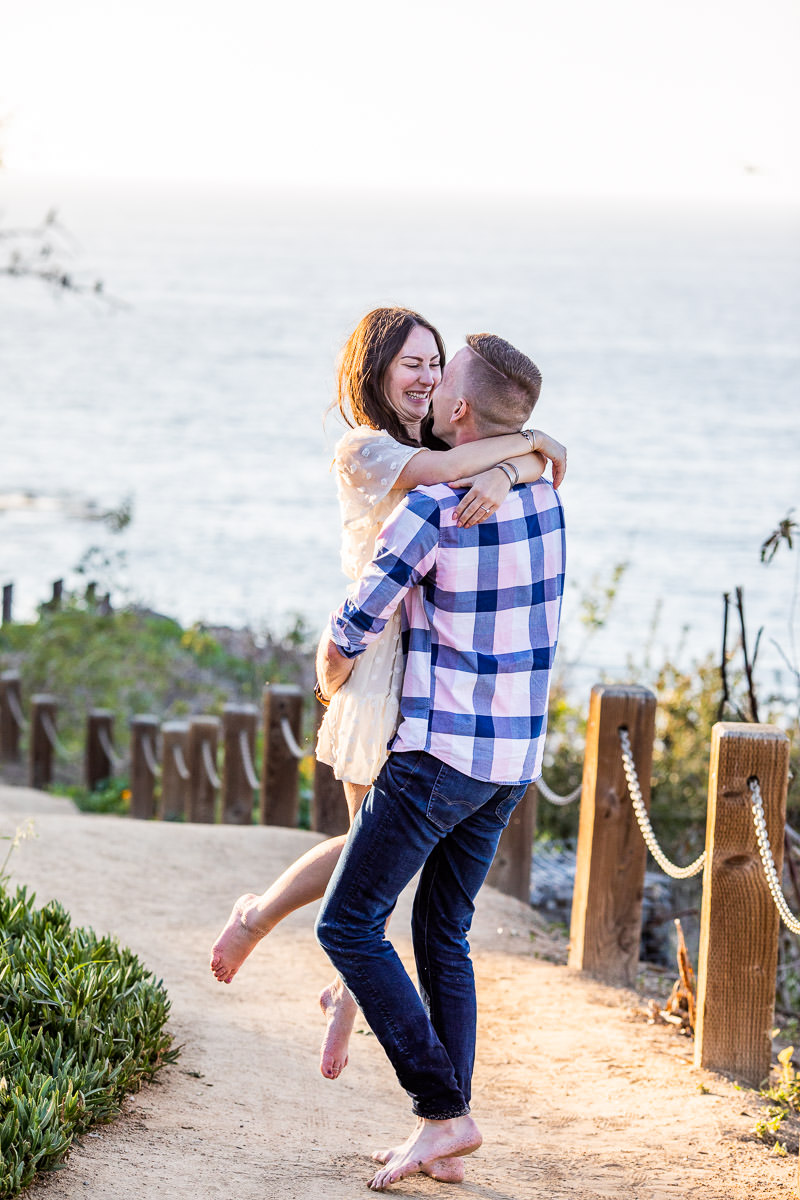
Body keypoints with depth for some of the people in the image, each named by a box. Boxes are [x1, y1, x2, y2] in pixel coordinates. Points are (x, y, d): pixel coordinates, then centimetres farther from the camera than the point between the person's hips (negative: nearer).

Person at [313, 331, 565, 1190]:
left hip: (439, 751, -8)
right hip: (514, 757, 8)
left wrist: (330, 684, 12)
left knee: (348, 925, 0)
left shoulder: (427, 512, -18)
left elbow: (343, 643, -11)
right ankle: (443, 1129, 11)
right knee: (441, 934, 15)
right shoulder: (542, 496, 4)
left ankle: (442, 1111, -6)